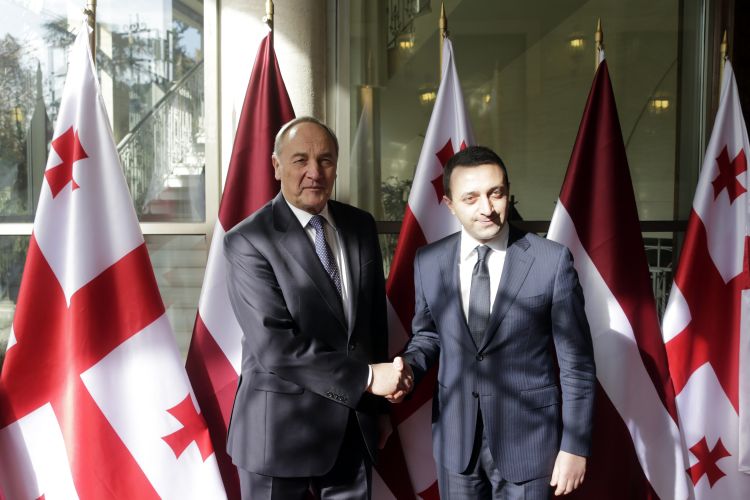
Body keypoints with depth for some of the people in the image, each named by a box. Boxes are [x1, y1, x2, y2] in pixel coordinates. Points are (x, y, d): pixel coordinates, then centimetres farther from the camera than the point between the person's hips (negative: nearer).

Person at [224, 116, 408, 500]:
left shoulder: (361, 226, 3)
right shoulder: (248, 240, -14)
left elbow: (375, 317, 9)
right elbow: (275, 346, -21)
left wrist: (380, 403, 12)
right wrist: (366, 378, -19)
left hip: (355, 421, 5)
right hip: (281, 426, -4)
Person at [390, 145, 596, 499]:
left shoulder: (553, 261, -13)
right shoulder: (428, 261, -4)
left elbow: (576, 362, -7)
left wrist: (575, 445, -6)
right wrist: (410, 366, -9)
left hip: (527, 436, -2)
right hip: (455, 436, 3)